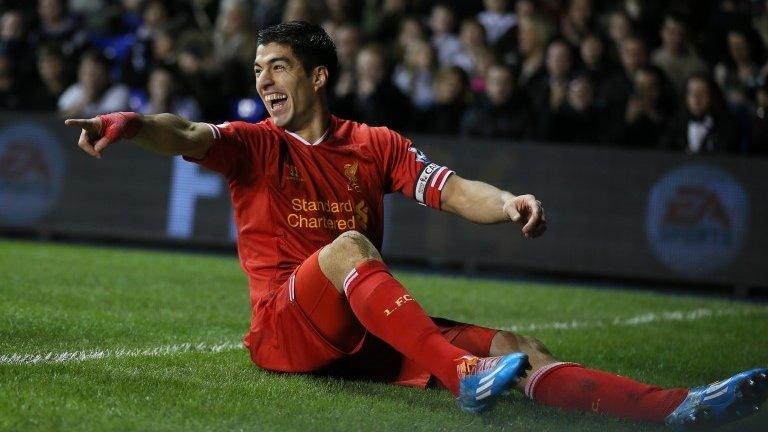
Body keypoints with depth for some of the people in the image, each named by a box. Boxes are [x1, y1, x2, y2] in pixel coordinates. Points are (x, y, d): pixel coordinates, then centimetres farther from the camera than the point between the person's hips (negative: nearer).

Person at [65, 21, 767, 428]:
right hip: (285, 331, -3)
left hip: (368, 334, 3)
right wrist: (132, 122, -38)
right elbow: (189, 136, -15)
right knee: (348, 244, -33)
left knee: (514, 349, -14)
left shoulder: (375, 146, 15)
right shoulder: (256, 146, 6)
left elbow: (451, 190, 1)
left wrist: (506, 202, -22)